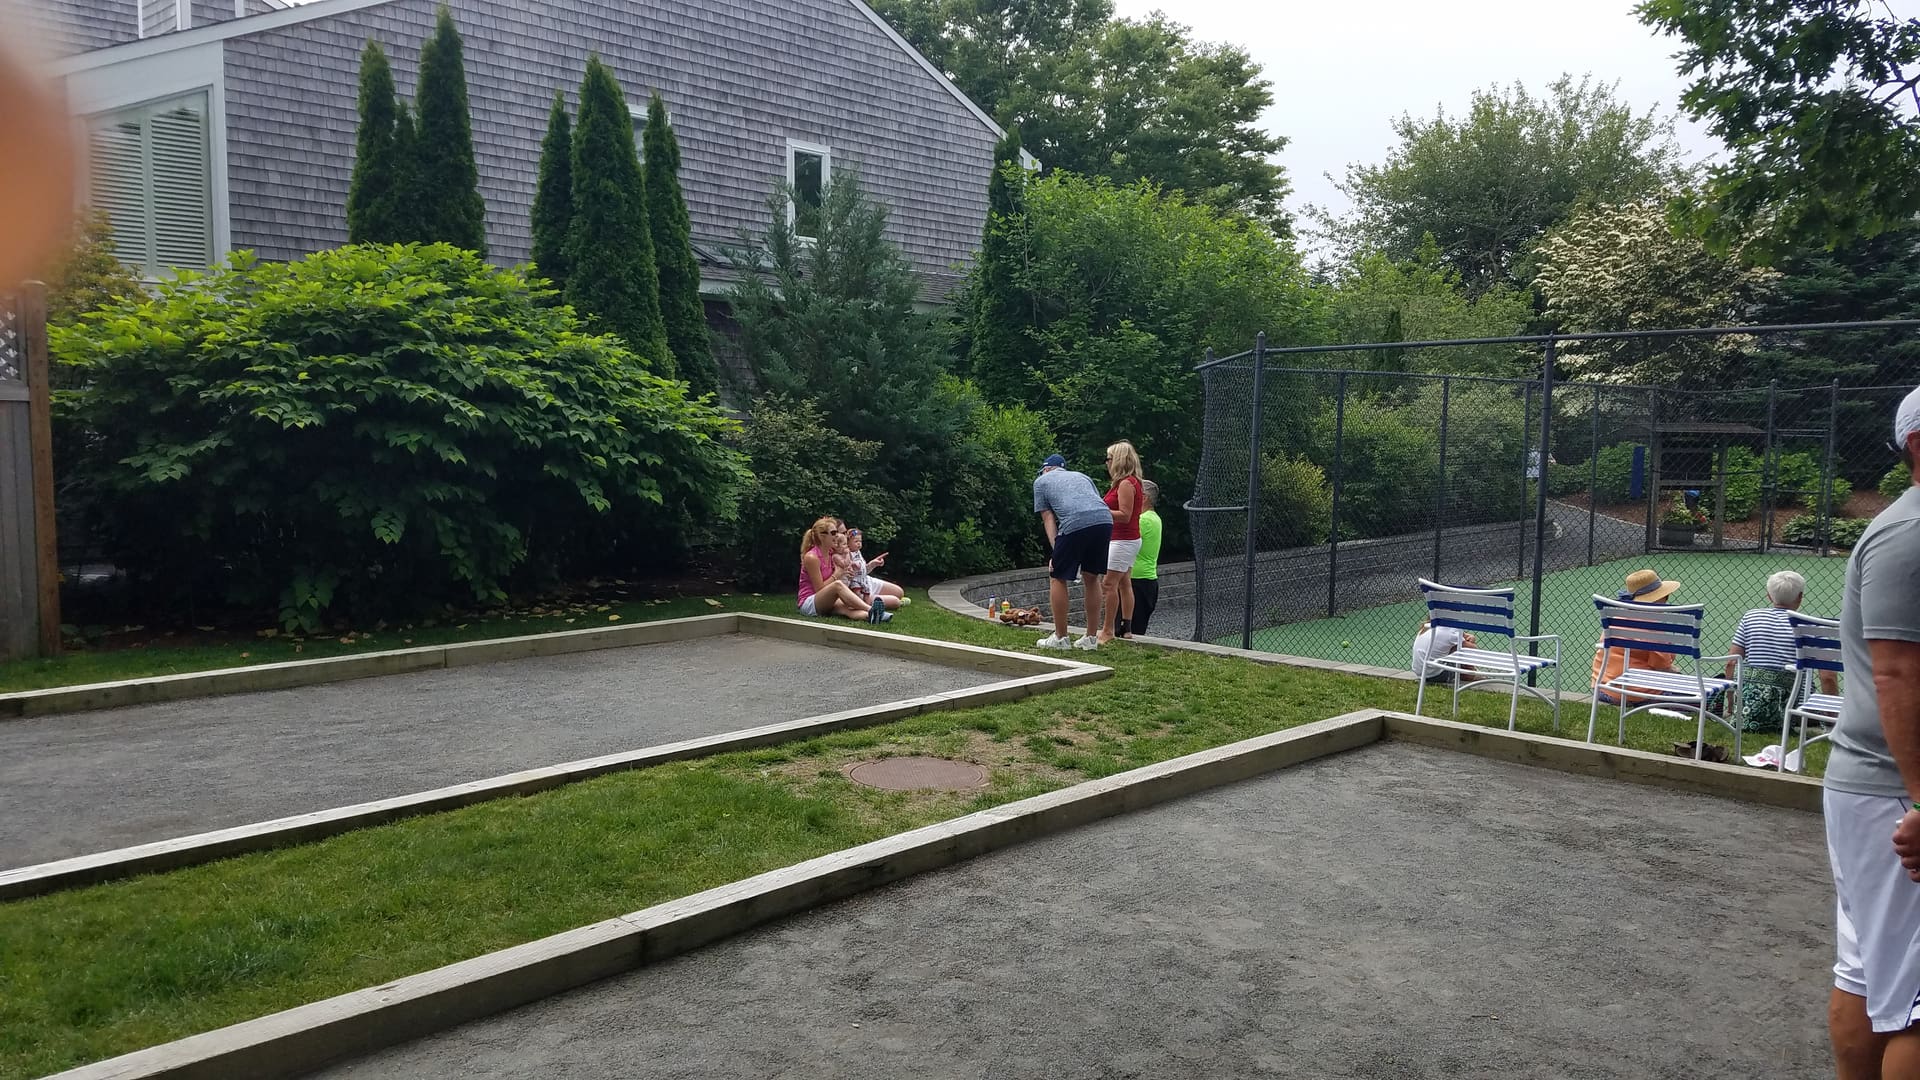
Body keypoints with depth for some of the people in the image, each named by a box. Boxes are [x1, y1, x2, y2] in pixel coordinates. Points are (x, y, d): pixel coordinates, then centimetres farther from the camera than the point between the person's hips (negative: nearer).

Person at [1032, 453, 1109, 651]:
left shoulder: (1041, 481, 25)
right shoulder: (1082, 476, 36)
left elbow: (1048, 518, 15)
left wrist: (1056, 552, 9)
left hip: (1075, 523, -5)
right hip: (1105, 520, 5)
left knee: (1057, 577, 11)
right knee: (1091, 577, 19)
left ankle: (1060, 638, 15)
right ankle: (1090, 638, 23)